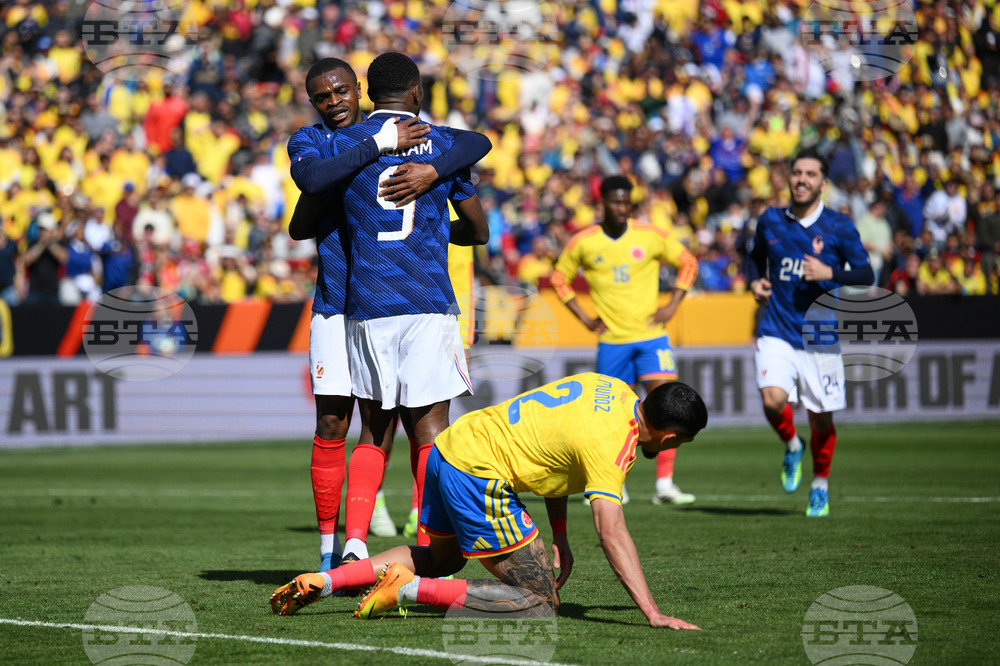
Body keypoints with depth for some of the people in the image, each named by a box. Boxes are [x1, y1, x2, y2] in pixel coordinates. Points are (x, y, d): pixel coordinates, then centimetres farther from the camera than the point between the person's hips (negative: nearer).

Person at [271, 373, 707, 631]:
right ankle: (410, 590, -10)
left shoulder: (611, 388, 9)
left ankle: (322, 582, 24)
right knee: (542, 603, -7)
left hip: (449, 444, 10)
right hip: (479, 476, -10)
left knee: (440, 559, 36)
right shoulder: (610, 444, -17)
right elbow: (611, 531, -26)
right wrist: (653, 614, -29)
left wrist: (560, 537, 16)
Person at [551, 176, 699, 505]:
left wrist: (672, 305, 0)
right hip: (611, 340, 0)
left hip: (651, 335, 0)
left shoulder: (650, 236, -3)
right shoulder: (583, 242, -2)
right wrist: (584, 317, 3)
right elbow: (559, 279, 12)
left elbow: (688, 263, 10)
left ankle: (664, 485, -13)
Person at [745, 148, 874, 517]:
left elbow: (866, 274, -1)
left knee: (822, 419, 4)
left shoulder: (839, 227, -3)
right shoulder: (770, 221, 4)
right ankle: (792, 446, 12)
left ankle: (820, 486, 28)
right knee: (772, 400, -22)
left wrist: (829, 273, -18)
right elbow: (756, 256, 23)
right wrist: (755, 281, 2)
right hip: (777, 331, 1)